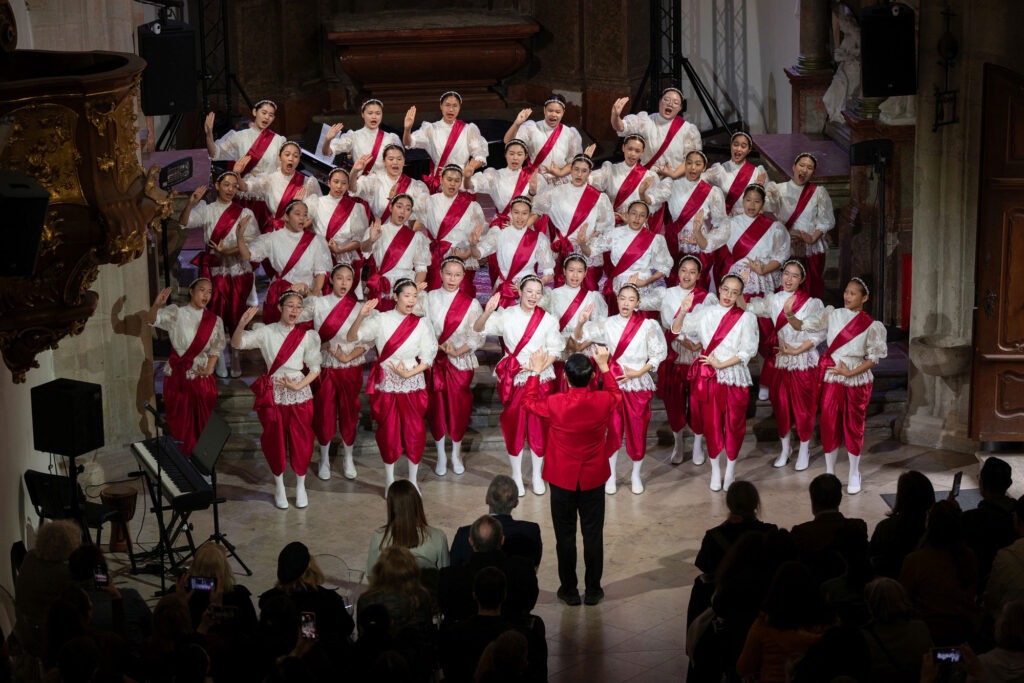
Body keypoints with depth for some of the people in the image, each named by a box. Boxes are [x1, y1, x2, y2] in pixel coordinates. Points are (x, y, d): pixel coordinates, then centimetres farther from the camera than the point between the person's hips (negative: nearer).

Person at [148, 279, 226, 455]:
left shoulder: (215, 320, 4)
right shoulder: (176, 313, -5)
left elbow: (216, 349, 7)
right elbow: (153, 319, -21)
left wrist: (209, 370, -11)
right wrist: (157, 305, -45)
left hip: (202, 379, 2)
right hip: (177, 377, -2)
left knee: (202, 424, 9)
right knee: (180, 423, 5)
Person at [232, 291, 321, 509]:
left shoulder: (307, 336, -2)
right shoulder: (266, 332, -5)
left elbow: (315, 368, 2)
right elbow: (237, 343, -15)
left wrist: (298, 386, -12)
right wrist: (242, 324, -34)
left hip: (299, 393, 0)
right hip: (273, 393, 0)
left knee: (301, 441, 5)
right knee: (275, 441, 8)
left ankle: (300, 486, 24)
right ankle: (279, 486, 26)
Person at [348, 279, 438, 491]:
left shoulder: (421, 323, -1)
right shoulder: (381, 320, -4)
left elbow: (428, 358, 0)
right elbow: (352, 337, -11)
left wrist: (408, 373, -14)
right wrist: (361, 316, -28)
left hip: (412, 384, 1)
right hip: (386, 384, -1)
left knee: (415, 432, 2)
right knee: (388, 432, 6)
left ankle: (412, 480, 18)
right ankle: (389, 480, 22)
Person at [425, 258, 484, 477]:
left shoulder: (471, 303, -5)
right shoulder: (430, 298, -2)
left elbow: (479, 336, -5)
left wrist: (458, 351, -17)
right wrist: (441, 347, -16)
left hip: (461, 362, -1)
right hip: (434, 360, 1)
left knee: (459, 408, 5)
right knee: (436, 407, 5)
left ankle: (456, 454, 23)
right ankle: (441, 456, 19)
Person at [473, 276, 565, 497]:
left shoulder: (548, 320, -2)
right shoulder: (506, 315, -5)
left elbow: (554, 350, 1)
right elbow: (478, 329, -13)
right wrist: (487, 312, -33)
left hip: (540, 378, 1)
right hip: (513, 378, 0)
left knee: (538, 427, 6)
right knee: (514, 426, 6)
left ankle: (537, 475, 22)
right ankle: (516, 475, 20)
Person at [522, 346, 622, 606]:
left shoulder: (555, 404, -22)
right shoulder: (603, 401, -16)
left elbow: (529, 401, 1)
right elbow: (616, 395, 10)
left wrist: (536, 372, 8)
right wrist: (604, 367, 13)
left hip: (562, 480, -1)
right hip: (593, 479, 2)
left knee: (565, 536, 11)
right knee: (593, 535, 12)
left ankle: (569, 590, 20)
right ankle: (593, 590, 21)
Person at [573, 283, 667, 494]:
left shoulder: (648, 326, -6)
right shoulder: (608, 324, -2)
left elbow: (659, 354, -2)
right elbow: (579, 337, 1)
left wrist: (639, 372, -13)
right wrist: (581, 322, -21)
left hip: (638, 384, -1)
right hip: (614, 384, 1)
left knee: (638, 432, 7)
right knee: (614, 431, 6)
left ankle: (636, 475, 25)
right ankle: (611, 476, 20)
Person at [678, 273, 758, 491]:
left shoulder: (745, 318, -2)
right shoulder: (705, 312, 3)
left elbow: (747, 351, -7)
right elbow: (677, 330, 1)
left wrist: (721, 364, -15)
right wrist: (683, 311, -18)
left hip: (734, 376, -1)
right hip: (708, 376, 1)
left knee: (734, 424, 5)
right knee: (711, 423, 7)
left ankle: (730, 469, 21)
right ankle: (715, 468, 22)